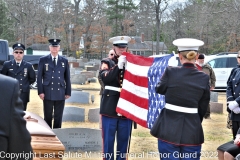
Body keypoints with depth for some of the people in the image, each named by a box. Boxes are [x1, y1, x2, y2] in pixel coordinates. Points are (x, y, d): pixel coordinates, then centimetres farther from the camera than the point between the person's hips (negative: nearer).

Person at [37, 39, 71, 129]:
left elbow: (67, 78, 10)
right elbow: (39, 77, 1)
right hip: (48, 94, -2)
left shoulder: (64, 61, 10)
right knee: (47, 117, 5)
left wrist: (68, 92, 5)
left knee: (58, 118, 6)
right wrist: (40, 92, -6)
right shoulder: (43, 60, 4)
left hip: (60, 94, 2)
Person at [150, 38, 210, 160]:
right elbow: (202, 109, 6)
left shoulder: (171, 72, -9)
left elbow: (159, 89, 11)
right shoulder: (204, 78, -2)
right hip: (192, 131, 1)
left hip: (169, 129, -1)